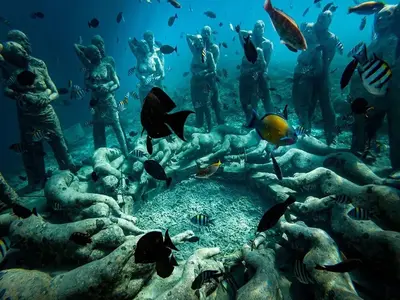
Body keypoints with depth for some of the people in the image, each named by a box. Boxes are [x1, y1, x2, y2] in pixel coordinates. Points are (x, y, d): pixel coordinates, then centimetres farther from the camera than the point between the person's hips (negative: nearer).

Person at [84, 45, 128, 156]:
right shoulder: (89, 70, 7)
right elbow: (87, 84, -7)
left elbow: (117, 84, -1)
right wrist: (99, 87, -23)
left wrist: (107, 90, -17)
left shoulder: (108, 66, 3)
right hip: (97, 103, 3)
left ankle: (125, 153, 1)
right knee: (98, 130, 6)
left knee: (117, 126, -5)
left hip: (109, 101, -2)